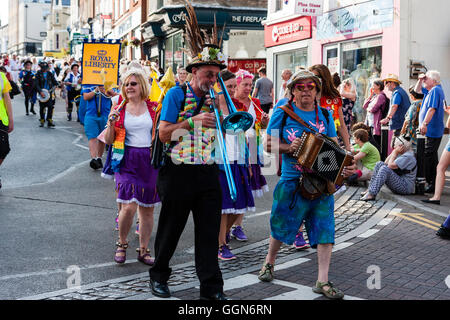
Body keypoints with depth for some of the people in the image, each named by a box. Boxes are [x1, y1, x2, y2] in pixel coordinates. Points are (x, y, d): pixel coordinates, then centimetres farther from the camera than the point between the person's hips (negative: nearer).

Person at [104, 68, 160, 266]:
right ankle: (122, 244, 12)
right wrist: (111, 123, -10)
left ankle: (143, 250, 20)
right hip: (127, 161, -1)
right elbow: (108, 141, 7)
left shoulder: (153, 108, 6)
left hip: (150, 160, 1)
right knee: (128, 206, -13)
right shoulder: (119, 110, 7)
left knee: (147, 209, 7)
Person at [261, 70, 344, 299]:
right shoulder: (283, 113, 1)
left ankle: (322, 281, 3)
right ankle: (269, 263, 34)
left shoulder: (325, 115, 10)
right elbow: (269, 145, 1)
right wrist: (289, 148, -16)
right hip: (292, 180, -2)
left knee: (325, 227, -3)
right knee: (281, 224, 9)